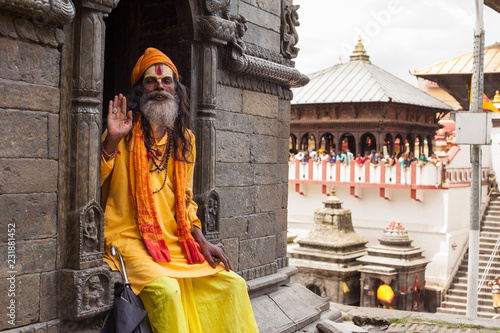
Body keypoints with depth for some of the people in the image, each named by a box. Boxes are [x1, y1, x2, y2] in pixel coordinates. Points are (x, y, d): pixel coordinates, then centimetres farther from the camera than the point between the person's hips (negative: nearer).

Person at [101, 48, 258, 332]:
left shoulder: (185, 140, 15)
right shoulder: (125, 134, 1)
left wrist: (202, 242, 5)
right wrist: (111, 140, -20)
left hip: (176, 243, 5)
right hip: (130, 239, -5)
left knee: (234, 284, -8)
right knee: (166, 289, -31)